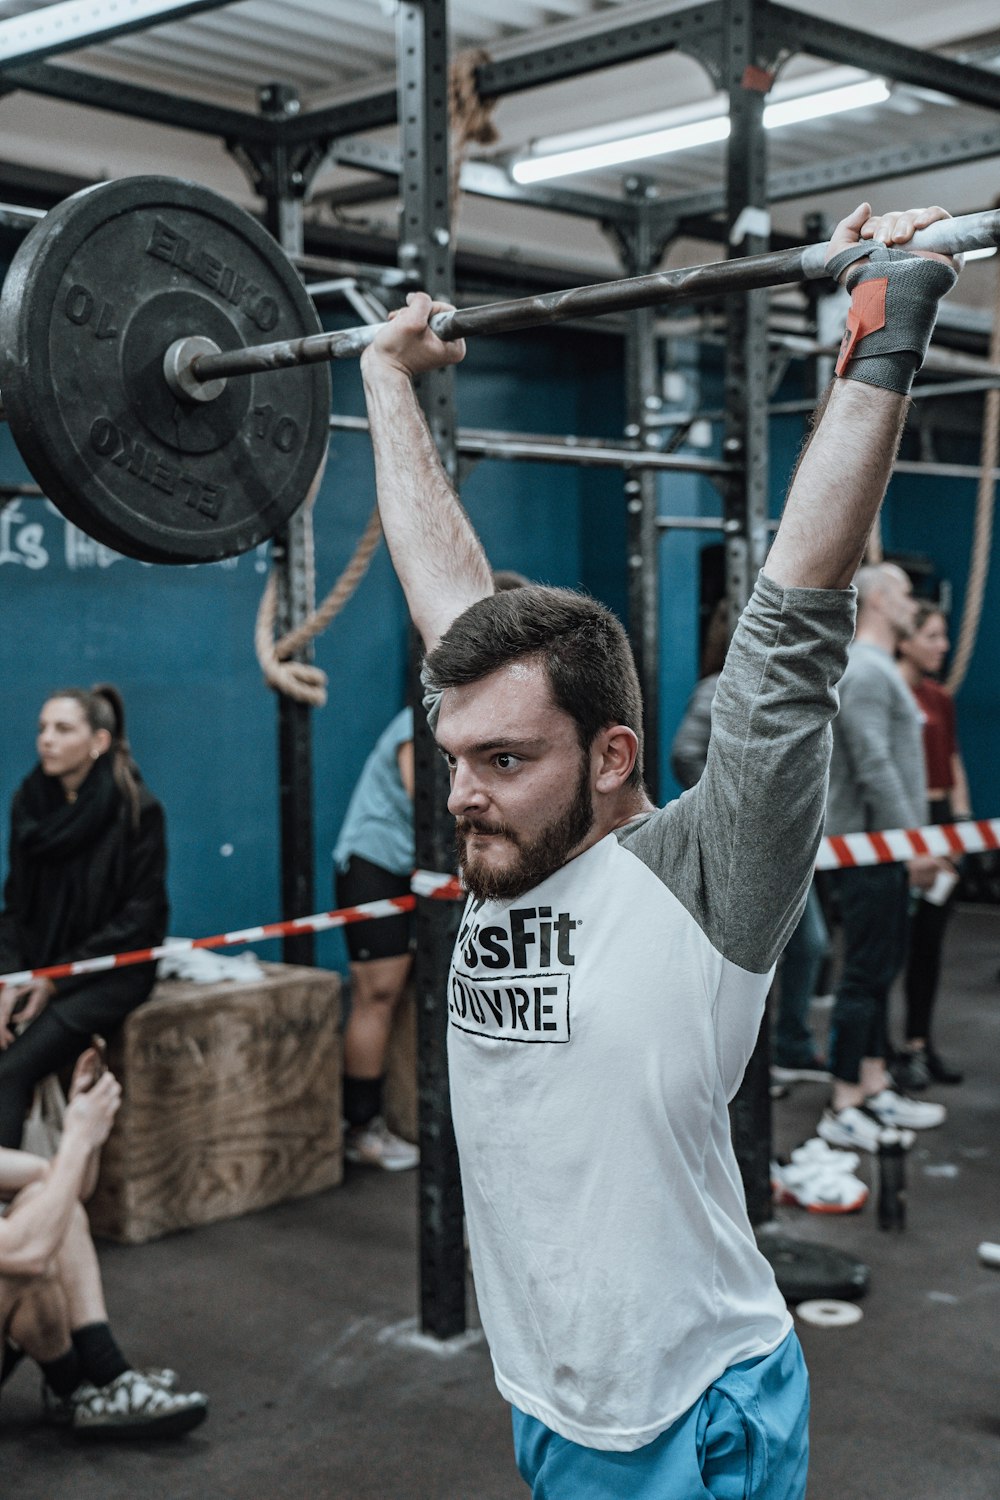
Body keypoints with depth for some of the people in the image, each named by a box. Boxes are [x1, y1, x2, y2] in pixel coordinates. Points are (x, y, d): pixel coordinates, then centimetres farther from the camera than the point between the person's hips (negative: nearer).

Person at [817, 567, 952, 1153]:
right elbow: (874, 768, -23)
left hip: (885, 848, 11)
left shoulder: (881, 670, 19)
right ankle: (843, 1111, -4)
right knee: (866, 975, -8)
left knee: (883, 969, 13)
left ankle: (876, 1089, 20)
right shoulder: (865, 672, -15)